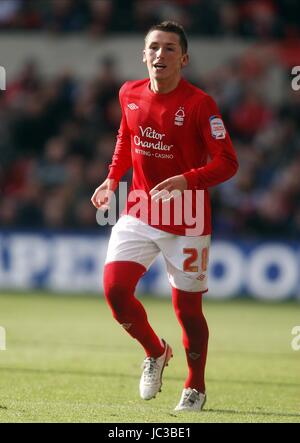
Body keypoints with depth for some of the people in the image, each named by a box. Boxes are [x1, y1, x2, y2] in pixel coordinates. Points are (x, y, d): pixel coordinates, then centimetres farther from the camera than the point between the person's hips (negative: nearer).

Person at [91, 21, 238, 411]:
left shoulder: (200, 104, -14)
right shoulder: (130, 94, 2)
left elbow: (227, 162, -15)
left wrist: (186, 181, -29)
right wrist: (112, 180, 11)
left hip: (187, 223, -4)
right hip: (138, 215, 4)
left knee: (187, 308, 2)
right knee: (115, 288, -13)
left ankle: (196, 388, 25)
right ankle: (155, 353, 16)